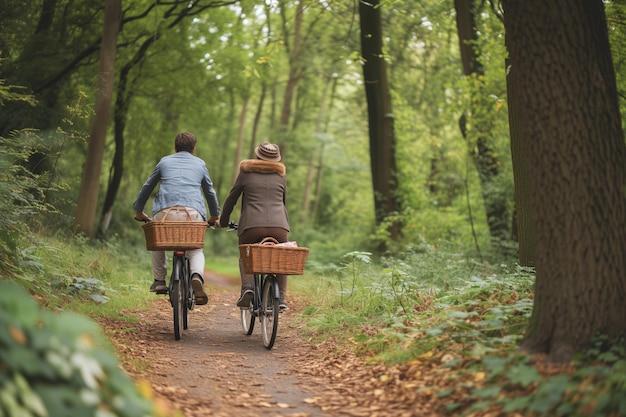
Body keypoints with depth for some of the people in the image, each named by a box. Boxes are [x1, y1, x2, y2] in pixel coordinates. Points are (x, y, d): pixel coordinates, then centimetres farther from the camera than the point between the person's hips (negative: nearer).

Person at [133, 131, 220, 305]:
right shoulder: (200, 164, 25)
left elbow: (147, 187, 31)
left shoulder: (164, 162, 24)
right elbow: (210, 192, 35)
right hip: (193, 213, 0)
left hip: (165, 212, 0)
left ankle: (159, 281, 19)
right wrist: (215, 216, 49)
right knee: (196, 250, 15)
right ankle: (197, 276, -16)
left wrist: (138, 211, 44)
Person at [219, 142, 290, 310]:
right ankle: (281, 297, 7)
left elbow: (231, 199, 17)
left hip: (252, 225, -2)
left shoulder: (246, 173, 13)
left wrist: (223, 221, 30)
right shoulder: (281, 175, 20)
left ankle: (247, 287, -8)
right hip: (279, 225, 2)